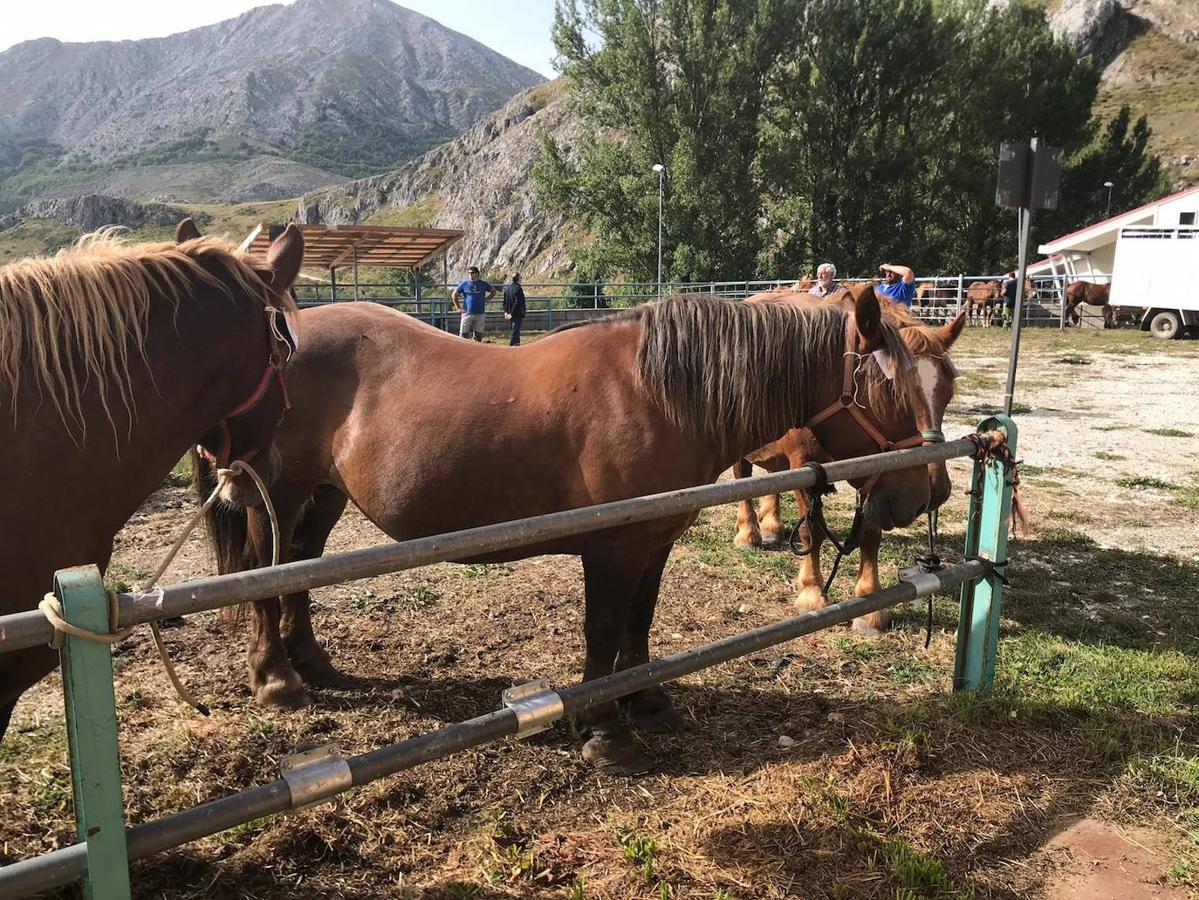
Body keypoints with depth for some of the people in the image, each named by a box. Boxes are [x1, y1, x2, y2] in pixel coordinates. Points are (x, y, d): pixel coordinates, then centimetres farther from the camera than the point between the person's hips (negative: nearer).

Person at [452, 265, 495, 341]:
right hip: (467, 313, -2)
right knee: (463, 334, -5)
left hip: (480, 314, 2)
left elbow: (493, 291, 21)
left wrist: (486, 299, 8)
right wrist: (458, 308, 1)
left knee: (478, 336, 5)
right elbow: (454, 294, 8)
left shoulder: (483, 284, 6)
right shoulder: (464, 283, 2)